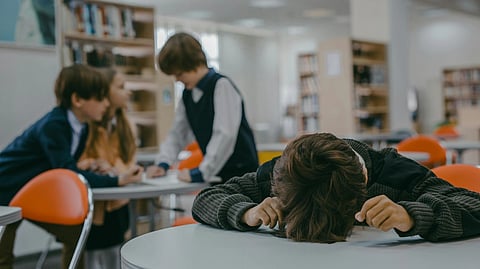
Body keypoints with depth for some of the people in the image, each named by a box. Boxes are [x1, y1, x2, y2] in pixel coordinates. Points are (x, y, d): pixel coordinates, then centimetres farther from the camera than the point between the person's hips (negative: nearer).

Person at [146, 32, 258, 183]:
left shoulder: (221, 86, -16)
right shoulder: (187, 94, 8)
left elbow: (225, 135, -24)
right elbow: (177, 133, 14)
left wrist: (201, 172, -25)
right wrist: (163, 164, -2)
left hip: (240, 172, -7)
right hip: (217, 175, 7)